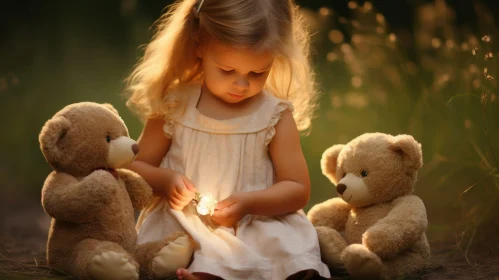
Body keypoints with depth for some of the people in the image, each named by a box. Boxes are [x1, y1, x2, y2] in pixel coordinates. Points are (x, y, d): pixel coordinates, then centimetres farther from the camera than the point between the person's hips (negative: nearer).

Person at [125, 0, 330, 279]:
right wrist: (164, 180, -12)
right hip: (182, 225, -1)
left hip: (258, 225, 2)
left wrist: (249, 202, -16)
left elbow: (298, 190, 2)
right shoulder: (173, 107, 1)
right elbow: (137, 167, 11)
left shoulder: (276, 116, 0)